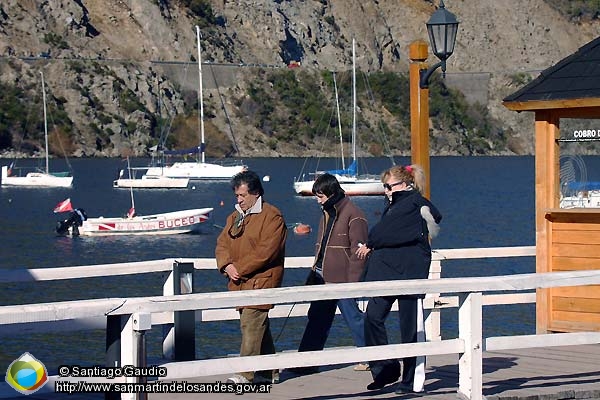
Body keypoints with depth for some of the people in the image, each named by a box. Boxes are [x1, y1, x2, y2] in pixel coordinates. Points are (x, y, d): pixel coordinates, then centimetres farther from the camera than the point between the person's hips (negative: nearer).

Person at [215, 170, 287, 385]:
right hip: (240, 282, 8)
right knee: (259, 327, 14)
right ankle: (270, 372, 22)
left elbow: (266, 251, -17)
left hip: (261, 280, -8)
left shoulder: (272, 216, -9)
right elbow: (222, 243, 12)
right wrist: (227, 265, -8)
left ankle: (245, 374, -19)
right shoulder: (235, 217, 16)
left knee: (251, 325, -15)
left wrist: (240, 268, -16)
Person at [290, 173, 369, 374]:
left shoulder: (353, 215, -12)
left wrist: (353, 281, -17)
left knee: (353, 317, -2)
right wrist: (315, 270, 21)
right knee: (317, 318, 9)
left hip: (342, 279, -9)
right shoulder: (327, 213, 16)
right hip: (323, 278, 9)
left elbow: (358, 250, -15)